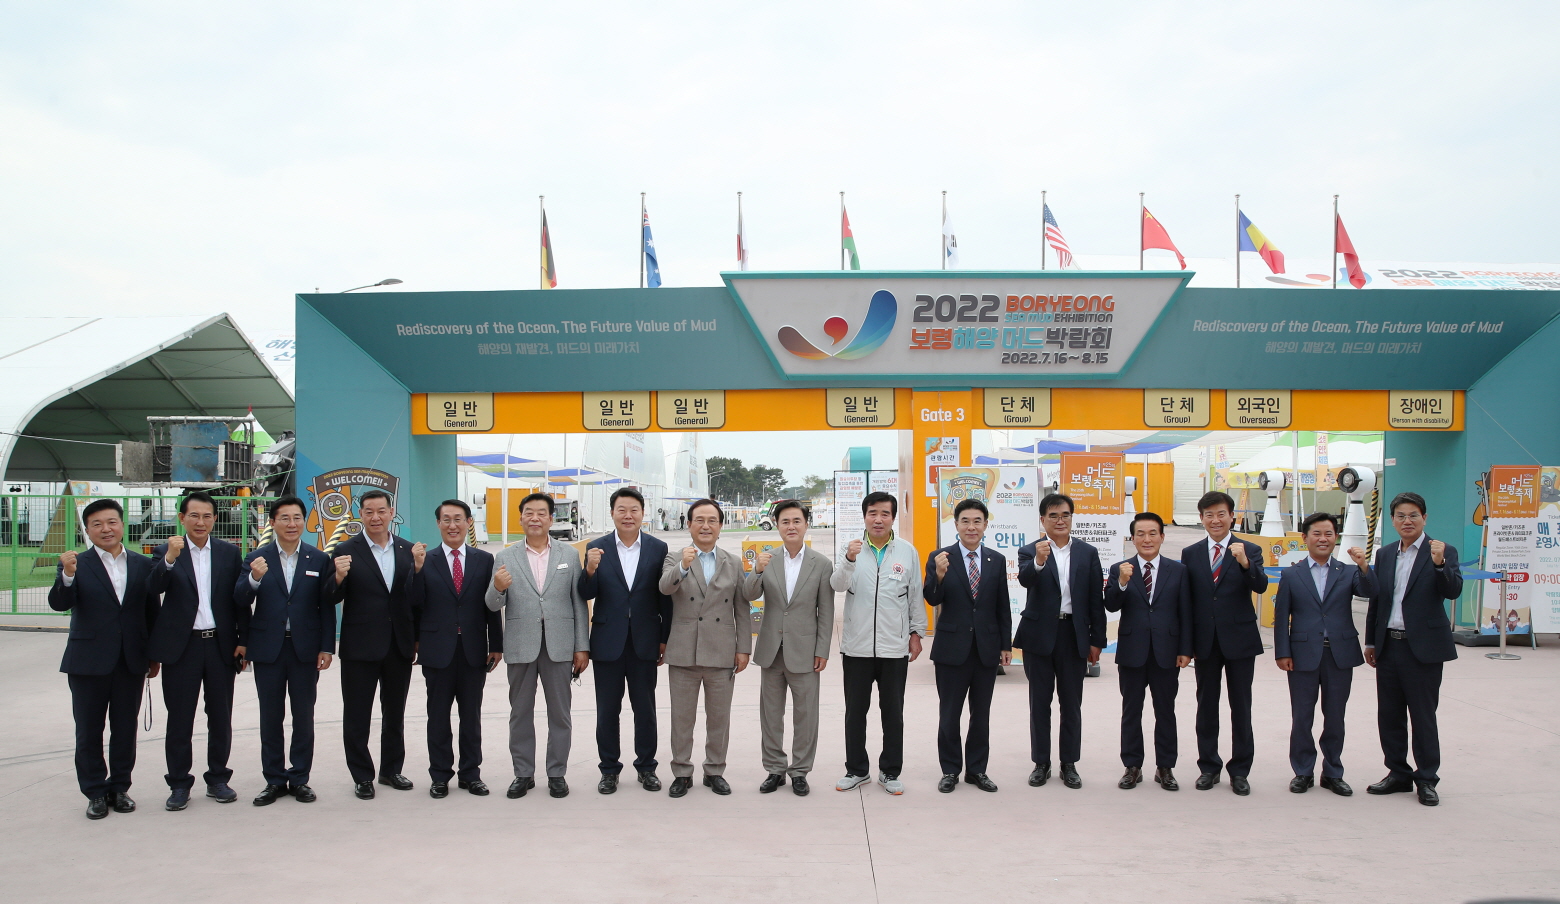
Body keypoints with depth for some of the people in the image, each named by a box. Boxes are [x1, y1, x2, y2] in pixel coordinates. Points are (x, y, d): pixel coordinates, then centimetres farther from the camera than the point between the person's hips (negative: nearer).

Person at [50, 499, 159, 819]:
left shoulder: (142, 565, 5)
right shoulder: (77, 564, -3)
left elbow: (152, 612, 8)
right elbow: (59, 604, -17)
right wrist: (67, 576, -36)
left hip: (131, 661, 2)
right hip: (88, 661, -2)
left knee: (125, 729, 9)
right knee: (89, 731, 6)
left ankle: (120, 787, 21)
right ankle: (96, 793, 16)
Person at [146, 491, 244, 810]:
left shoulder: (229, 553, 5)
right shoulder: (166, 552, 1)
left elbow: (239, 600, 5)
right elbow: (153, 589, -15)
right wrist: (170, 559, -31)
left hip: (221, 646, 2)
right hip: (181, 647, -2)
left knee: (221, 718, 9)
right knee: (179, 720, 5)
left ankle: (218, 779, 21)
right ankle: (179, 784, 15)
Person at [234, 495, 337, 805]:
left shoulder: (319, 560, 3)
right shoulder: (256, 559, 1)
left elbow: (326, 606, 2)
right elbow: (240, 602, -9)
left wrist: (327, 647, -4)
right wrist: (254, 579, -28)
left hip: (305, 648, 0)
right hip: (268, 648, 0)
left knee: (303, 716, 7)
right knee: (270, 717, 7)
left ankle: (299, 779, 16)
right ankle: (274, 780, 16)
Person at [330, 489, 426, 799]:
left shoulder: (409, 551, 3)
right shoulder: (345, 552, -5)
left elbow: (417, 601, -3)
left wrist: (418, 567, -17)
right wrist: (339, 578, -25)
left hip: (400, 645, 3)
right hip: (360, 646, -3)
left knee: (395, 713, 15)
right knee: (357, 716, 6)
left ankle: (391, 770, 29)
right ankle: (362, 776, 19)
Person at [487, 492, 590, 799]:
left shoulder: (569, 554, 4)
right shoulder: (505, 558, 4)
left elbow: (579, 602, 3)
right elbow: (494, 605, 0)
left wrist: (582, 646, -2)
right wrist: (498, 588, -23)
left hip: (559, 646, 0)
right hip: (520, 645, 0)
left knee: (560, 713, 6)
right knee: (520, 713, 9)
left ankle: (557, 774, 18)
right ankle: (523, 774, 20)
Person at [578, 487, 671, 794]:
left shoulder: (658, 548, -1)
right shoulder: (596, 548, 0)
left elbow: (665, 596, 1)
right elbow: (586, 595, -4)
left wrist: (665, 639, -1)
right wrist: (591, 570, -24)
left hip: (644, 642, 0)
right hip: (608, 641, 0)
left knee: (645, 708, 9)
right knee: (607, 710, 8)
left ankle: (646, 767, 22)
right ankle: (609, 769, 20)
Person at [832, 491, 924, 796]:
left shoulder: (908, 551, 1)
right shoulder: (851, 549, 0)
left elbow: (916, 596, 6)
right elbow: (837, 585, -14)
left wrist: (917, 633, 4)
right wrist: (849, 560, -31)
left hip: (894, 647, 0)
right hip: (857, 646, 0)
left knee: (893, 713, 9)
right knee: (855, 712, 9)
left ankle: (890, 772, 21)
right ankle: (857, 770, 22)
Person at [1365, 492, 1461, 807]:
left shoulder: (1443, 552, -4)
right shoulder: (1384, 554, 11)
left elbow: (1453, 591, -18)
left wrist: (1440, 564, -35)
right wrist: (1370, 642, 14)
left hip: (1422, 647, -5)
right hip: (1388, 646, 5)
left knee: (1423, 716, 1)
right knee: (1389, 715, 10)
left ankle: (1427, 779, 11)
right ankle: (1398, 774, 21)